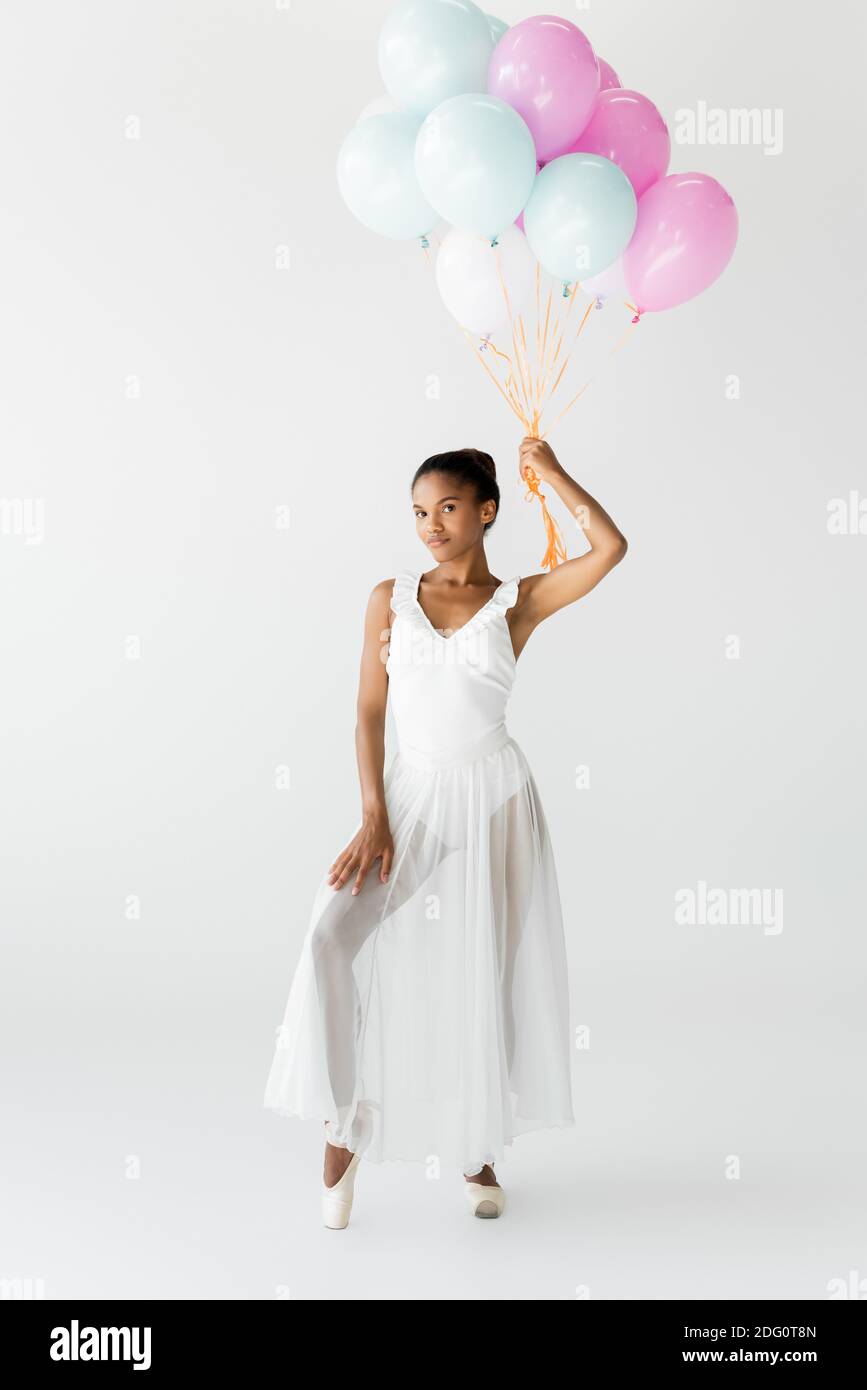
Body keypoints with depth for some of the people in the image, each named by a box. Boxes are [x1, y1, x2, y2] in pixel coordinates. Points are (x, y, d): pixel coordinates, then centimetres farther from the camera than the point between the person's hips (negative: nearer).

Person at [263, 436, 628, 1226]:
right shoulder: (390, 598, 5)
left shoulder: (519, 601, 1)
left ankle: (477, 1149, 26)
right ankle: (344, 1119, 4)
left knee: (484, 970, 5)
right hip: (411, 796, 1)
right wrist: (374, 818, -8)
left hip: (494, 800, -1)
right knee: (338, 940, -17)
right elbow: (370, 713, 2)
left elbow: (610, 547, -14)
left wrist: (549, 471, -4)